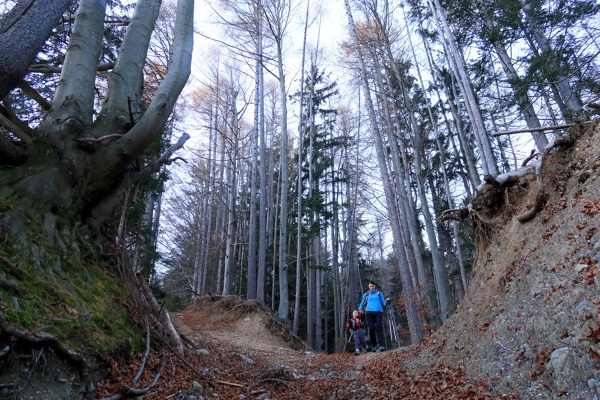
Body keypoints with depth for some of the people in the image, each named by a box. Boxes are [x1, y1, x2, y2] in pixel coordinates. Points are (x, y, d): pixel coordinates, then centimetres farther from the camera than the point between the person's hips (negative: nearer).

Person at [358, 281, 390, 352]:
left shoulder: (379, 293, 15)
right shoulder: (366, 294, 17)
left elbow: (383, 304, 12)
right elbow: (362, 303, 19)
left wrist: (386, 301, -8)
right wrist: (360, 309, 1)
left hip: (378, 312, -1)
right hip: (369, 313, 1)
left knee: (379, 328, -14)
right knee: (371, 329, -4)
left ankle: (381, 345, -18)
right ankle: (373, 346, 4)